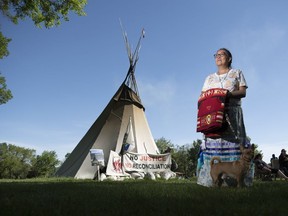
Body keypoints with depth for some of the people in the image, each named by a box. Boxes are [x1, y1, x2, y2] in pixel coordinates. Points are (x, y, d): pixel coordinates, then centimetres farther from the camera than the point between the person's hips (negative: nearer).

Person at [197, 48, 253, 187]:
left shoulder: (237, 73, 16)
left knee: (232, 142, -12)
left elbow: (243, 92, 3)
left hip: (232, 113, -2)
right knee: (213, 144, -7)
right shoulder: (209, 78, 24)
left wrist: (229, 94, -16)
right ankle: (212, 178, -7)